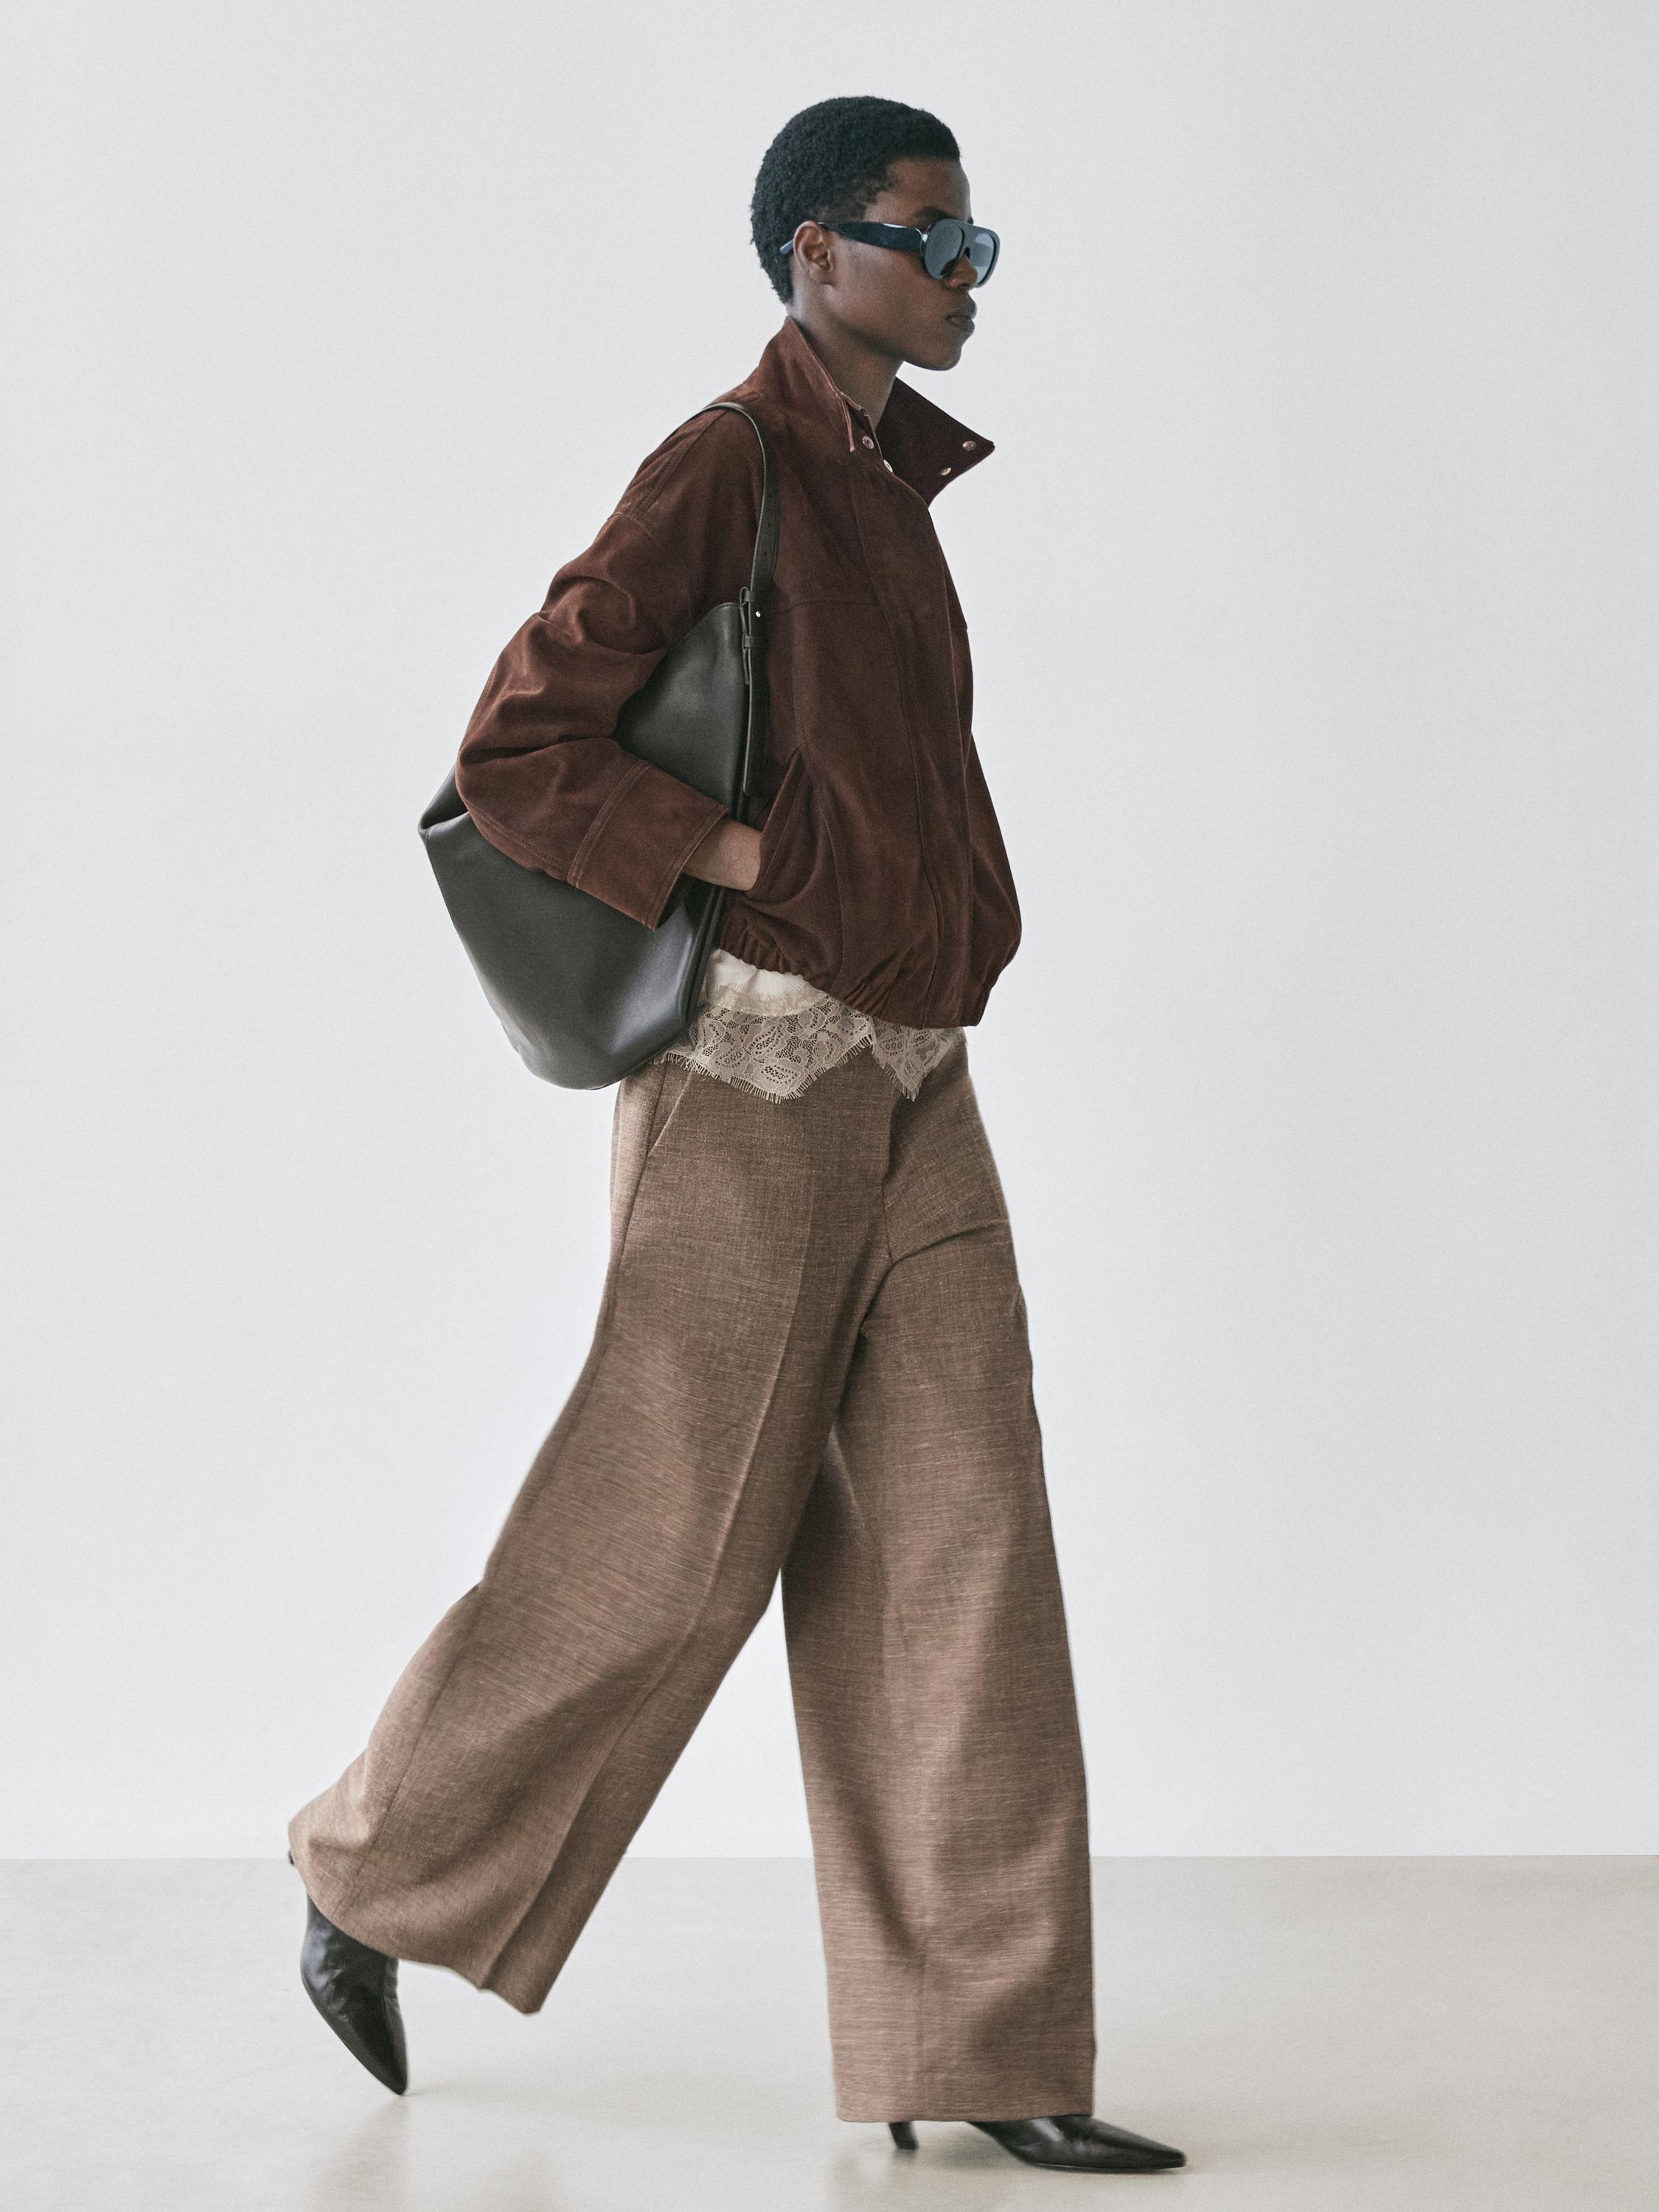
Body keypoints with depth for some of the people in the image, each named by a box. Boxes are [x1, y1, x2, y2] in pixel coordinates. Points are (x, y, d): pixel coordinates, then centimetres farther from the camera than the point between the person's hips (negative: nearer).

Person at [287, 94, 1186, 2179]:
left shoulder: (886, 485, 16)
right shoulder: (723, 473, -11)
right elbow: (511, 756, -17)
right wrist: (762, 870, -16)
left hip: (910, 1093, 8)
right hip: (755, 1088, -8)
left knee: (962, 1553, 2)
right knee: (662, 1554, -1)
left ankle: (979, 2058, 5)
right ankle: (381, 1880, 22)